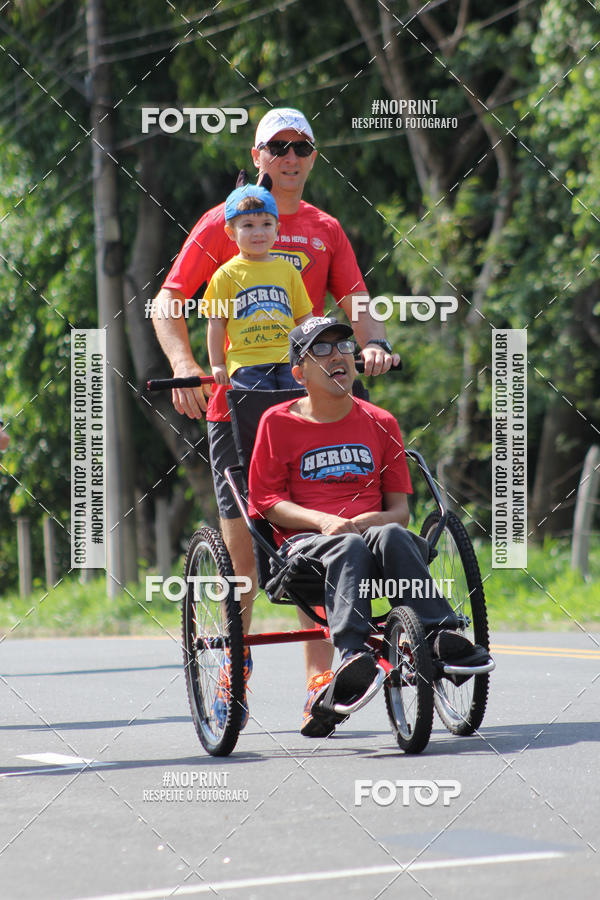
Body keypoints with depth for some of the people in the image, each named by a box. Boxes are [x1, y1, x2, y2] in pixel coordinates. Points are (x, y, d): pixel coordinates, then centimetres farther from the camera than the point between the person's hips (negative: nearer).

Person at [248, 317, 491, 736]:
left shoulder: (380, 423, 15)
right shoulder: (278, 422, 8)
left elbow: (400, 509, 12)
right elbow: (266, 500, 3)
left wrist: (367, 521, -12)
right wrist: (322, 521, -14)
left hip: (369, 530, 2)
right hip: (305, 542, -2)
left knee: (391, 536, -35)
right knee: (349, 549, -38)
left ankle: (442, 635, -49)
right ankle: (354, 654, -59)